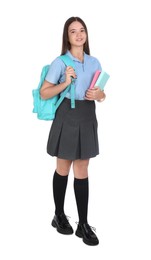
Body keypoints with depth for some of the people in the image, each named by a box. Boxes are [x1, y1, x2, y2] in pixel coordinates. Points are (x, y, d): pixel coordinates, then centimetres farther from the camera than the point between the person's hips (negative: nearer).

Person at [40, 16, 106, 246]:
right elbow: (44, 93, -7)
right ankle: (59, 216, 29)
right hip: (67, 116, -4)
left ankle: (83, 224, 15)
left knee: (82, 172, 7)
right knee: (63, 169, 11)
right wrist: (65, 83, -19)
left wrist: (97, 94, -9)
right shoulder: (60, 62, -6)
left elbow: (102, 94, 14)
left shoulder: (94, 62, 8)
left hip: (87, 117, 4)